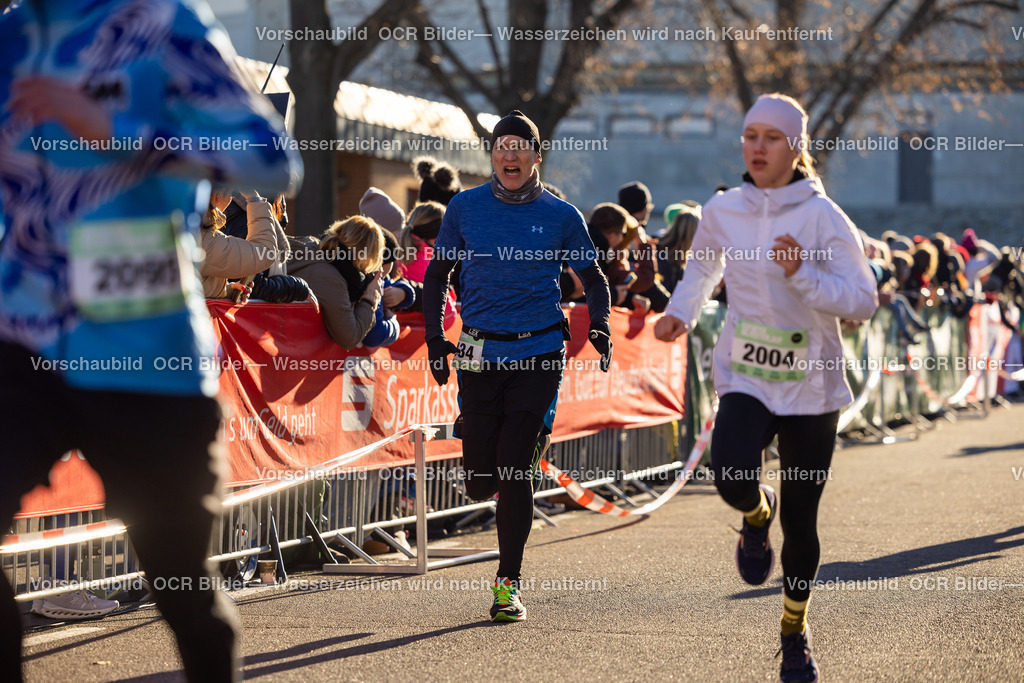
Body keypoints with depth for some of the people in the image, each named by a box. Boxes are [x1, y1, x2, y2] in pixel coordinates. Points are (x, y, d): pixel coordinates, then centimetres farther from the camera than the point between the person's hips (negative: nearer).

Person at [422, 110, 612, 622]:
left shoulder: (560, 216, 2)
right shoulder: (466, 208, 5)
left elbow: (593, 278, 12)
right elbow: (437, 274, 14)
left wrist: (599, 325, -6)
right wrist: (434, 339, 4)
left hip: (538, 354, -1)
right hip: (480, 354, 2)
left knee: (515, 472, -9)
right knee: (479, 481, 0)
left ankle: (509, 583, 1)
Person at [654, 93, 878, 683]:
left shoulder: (821, 216, -10)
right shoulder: (723, 210, 0)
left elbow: (864, 301, -13)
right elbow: (704, 266, 23)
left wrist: (803, 275, -26)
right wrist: (681, 314, 7)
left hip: (811, 386, -1)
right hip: (745, 377, 1)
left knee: (801, 524, 4)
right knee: (733, 480, -28)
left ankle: (796, 631, 30)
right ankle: (759, 514, 11)